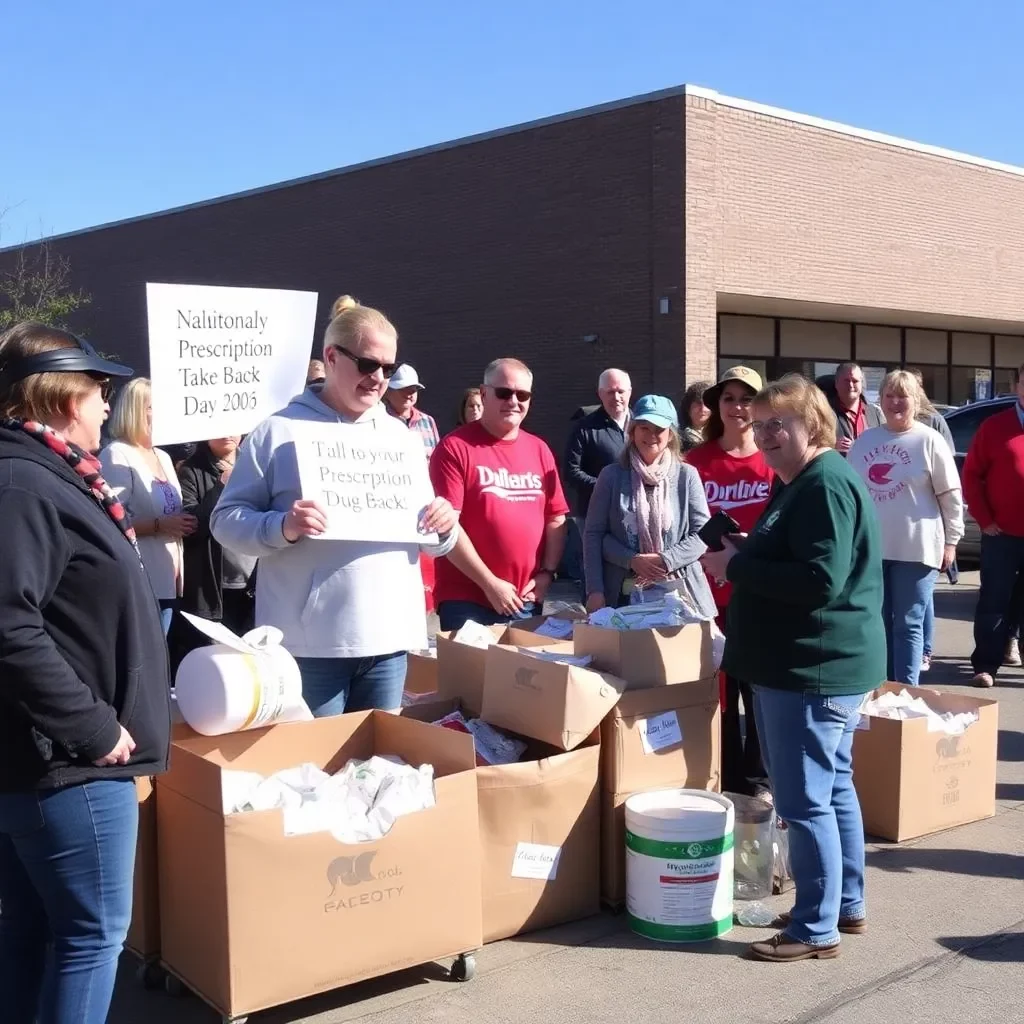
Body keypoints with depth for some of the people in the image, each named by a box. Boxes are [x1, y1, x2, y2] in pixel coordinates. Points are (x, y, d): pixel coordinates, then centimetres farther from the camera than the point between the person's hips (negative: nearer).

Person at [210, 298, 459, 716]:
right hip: (308, 642, -4)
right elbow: (226, 520, -3)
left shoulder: (400, 436, 14)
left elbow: (430, 540, 19)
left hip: (389, 637, 5)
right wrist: (283, 527, -22)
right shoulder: (279, 431, -1)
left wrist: (443, 528, -4)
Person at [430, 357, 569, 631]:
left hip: (527, 601, 5)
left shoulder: (539, 450, 10)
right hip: (466, 602, -5)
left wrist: (546, 573, -1)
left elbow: (557, 518, 13)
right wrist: (489, 583, -14)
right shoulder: (455, 447, -6)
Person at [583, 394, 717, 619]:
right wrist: (632, 560, -11)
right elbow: (593, 534, 1)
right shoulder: (612, 475, 3)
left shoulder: (686, 475, 2)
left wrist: (665, 560, -13)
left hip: (679, 592, 0)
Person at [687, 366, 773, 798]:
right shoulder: (696, 462, 3)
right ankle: (726, 782, 22)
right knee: (718, 691, 9)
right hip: (711, 595, 2)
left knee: (760, 689, 6)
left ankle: (758, 781, 19)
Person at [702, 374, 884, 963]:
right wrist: (743, 554, 5)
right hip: (814, 665, 11)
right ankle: (847, 906, 29)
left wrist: (736, 567, -19)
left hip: (815, 669, -11)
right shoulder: (806, 484, 16)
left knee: (804, 800, -5)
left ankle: (817, 930, 5)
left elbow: (821, 582, -27)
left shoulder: (826, 484, -19)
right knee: (834, 788, 18)